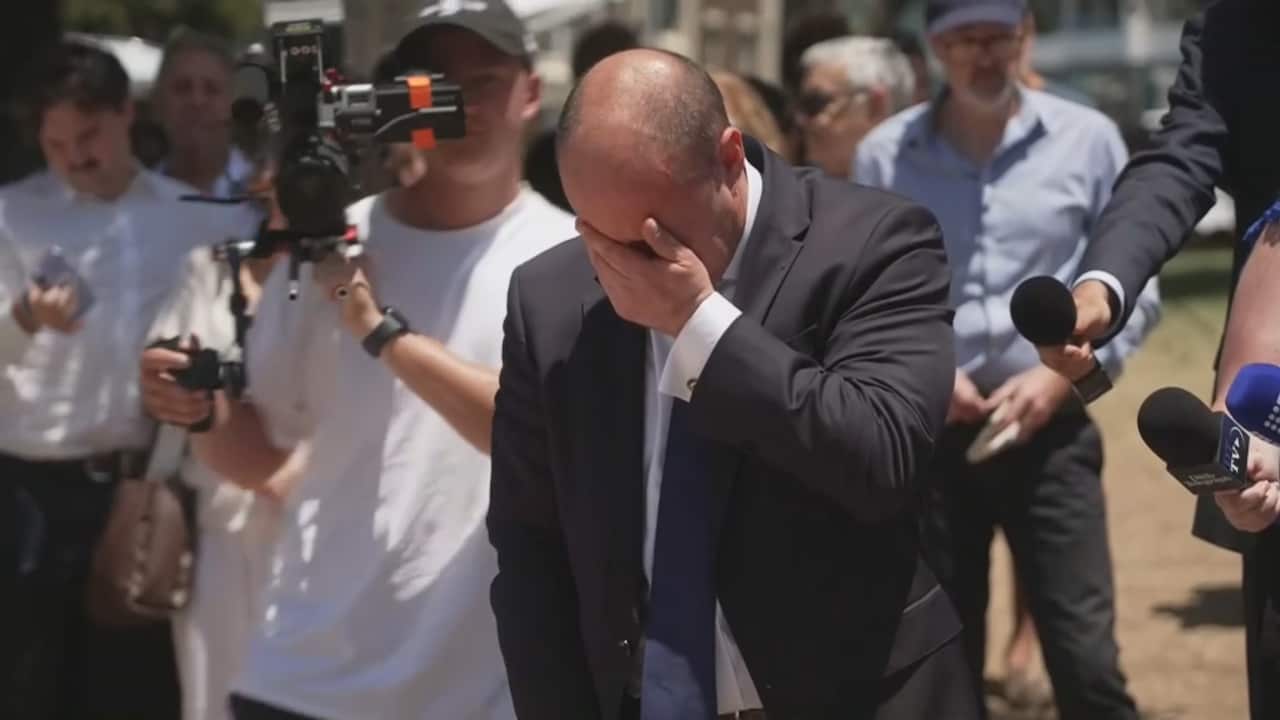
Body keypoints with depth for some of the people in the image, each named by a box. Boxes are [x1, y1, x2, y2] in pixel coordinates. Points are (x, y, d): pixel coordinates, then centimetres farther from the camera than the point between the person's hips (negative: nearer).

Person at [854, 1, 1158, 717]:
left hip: (1051, 431, -1)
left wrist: (1061, 374, -10)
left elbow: (1135, 288, 3)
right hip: (928, 433, 1)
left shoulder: (1086, 138, -1)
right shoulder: (886, 155, 0)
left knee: (1087, 661, -6)